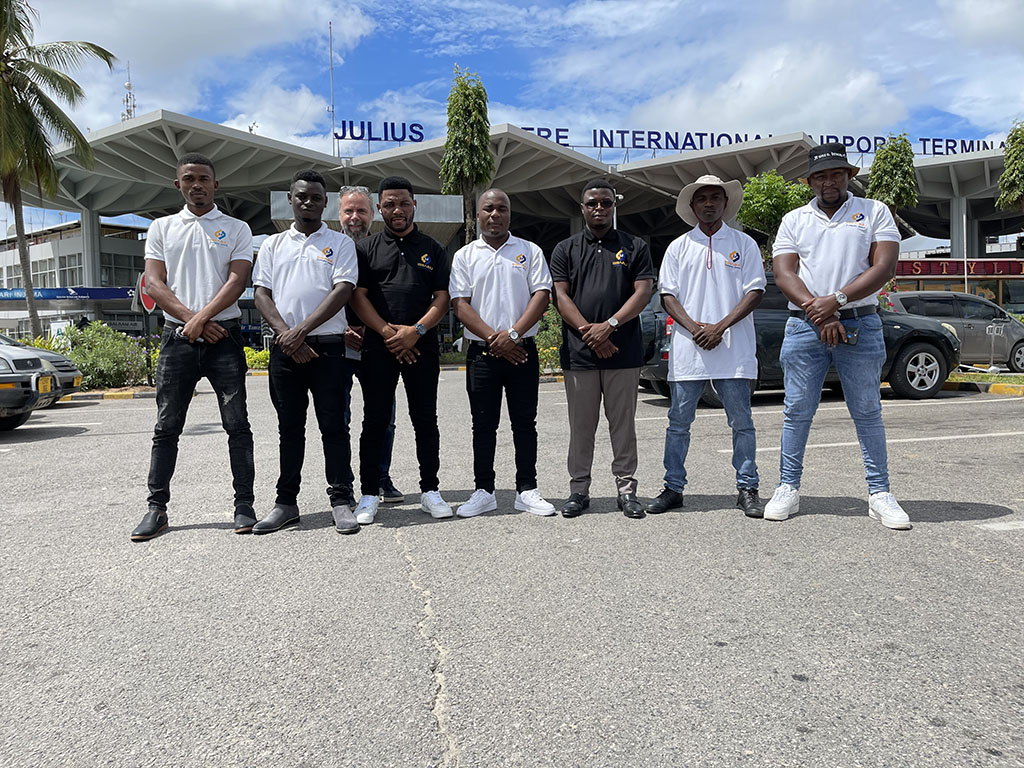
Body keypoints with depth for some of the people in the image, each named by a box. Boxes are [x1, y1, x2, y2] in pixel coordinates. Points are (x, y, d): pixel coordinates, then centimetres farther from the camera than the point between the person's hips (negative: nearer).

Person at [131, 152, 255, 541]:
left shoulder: (236, 229, 10)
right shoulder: (161, 228, 15)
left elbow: (237, 280, -3)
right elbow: (154, 284, 4)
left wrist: (203, 317, -15)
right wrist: (192, 319, -10)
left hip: (223, 336, -1)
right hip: (177, 337, 2)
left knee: (237, 424, -2)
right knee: (166, 427, 4)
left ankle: (244, 504, 4)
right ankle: (157, 507, 13)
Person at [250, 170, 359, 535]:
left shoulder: (340, 243, 7)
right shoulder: (273, 245, 16)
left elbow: (342, 291, -6)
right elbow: (262, 295, 8)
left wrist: (302, 329, -15)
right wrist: (286, 334, -9)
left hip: (327, 346, -3)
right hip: (284, 349, 3)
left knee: (334, 425, -1)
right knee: (289, 428, 9)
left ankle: (341, 501, 6)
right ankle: (286, 503, 16)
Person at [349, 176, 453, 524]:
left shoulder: (432, 249, 12)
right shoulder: (366, 248, 10)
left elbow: (443, 298, 5)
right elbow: (358, 296, 2)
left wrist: (415, 331, -10)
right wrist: (388, 332, -11)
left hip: (422, 346, 1)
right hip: (378, 347, 0)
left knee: (425, 420, 5)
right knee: (375, 420, 2)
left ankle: (430, 490, 14)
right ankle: (369, 494, 10)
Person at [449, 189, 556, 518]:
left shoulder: (530, 251, 8)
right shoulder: (464, 256, 9)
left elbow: (542, 295, -2)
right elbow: (460, 304, 0)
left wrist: (513, 334, -14)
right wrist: (493, 338, -12)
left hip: (522, 351, 0)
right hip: (481, 353, 0)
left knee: (525, 423, 4)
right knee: (483, 425, 5)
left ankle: (527, 490, 12)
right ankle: (484, 491, 13)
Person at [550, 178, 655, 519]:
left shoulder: (635, 247, 10)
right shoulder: (565, 249, 12)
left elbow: (643, 292, 0)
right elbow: (561, 296, 3)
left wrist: (609, 325, -13)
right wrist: (589, 332, -10)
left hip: (624, 351, 0)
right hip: (578, 353, 1)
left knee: (623, 423, 5)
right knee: (581, 426, 6)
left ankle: (626, 490, 14)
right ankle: (579, 490, 16)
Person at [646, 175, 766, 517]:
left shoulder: (744, 244, 9)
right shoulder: (679, 247, 12)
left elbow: (755, 292, 1)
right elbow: (667, 295, 7)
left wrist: (720, 326, -12)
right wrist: (694, 327, -9)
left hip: (733, 348, -1)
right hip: (687, 348, 1)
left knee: (741, 422, 2)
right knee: (679, 421, 3)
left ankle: (747, 489, 12)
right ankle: (673, 488, 13)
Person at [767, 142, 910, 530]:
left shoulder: (874, 212, 10)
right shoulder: (794, 219, 14)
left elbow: (884, 267, -3)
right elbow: (784, 273, 2)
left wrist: (836, 300, -16)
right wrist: (818, 313, -12)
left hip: (860, 325, -1)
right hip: (804, 326, 1)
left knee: (867, 412, 3)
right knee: (797, 411, 2)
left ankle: (879, 494, 11)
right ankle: (788, 489, 11)